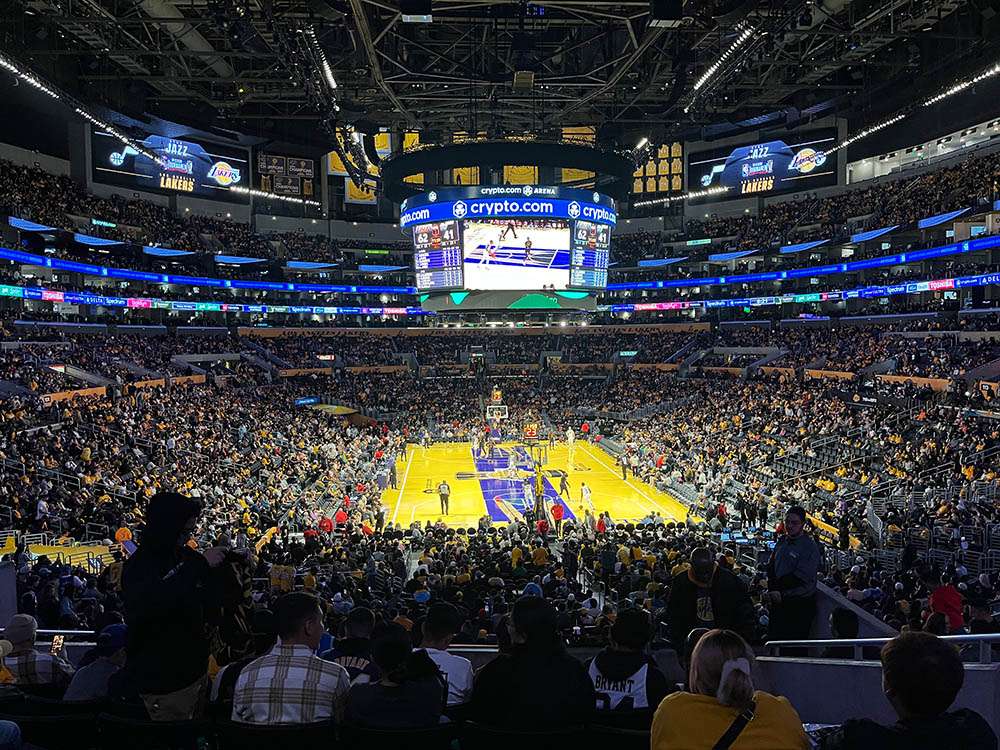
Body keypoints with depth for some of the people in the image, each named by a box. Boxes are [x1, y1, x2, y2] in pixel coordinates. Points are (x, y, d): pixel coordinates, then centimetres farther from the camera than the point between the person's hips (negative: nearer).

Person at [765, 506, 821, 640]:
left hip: (800, 605, -6)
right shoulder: (782, 541, 8)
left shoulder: (810, 547, -13)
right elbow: (771, 567, 9)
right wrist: (771, 589, -7)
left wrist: (776, 588, -15)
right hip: (778, 600, 6)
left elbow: (800, 578, -19)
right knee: (773, 638, 13)